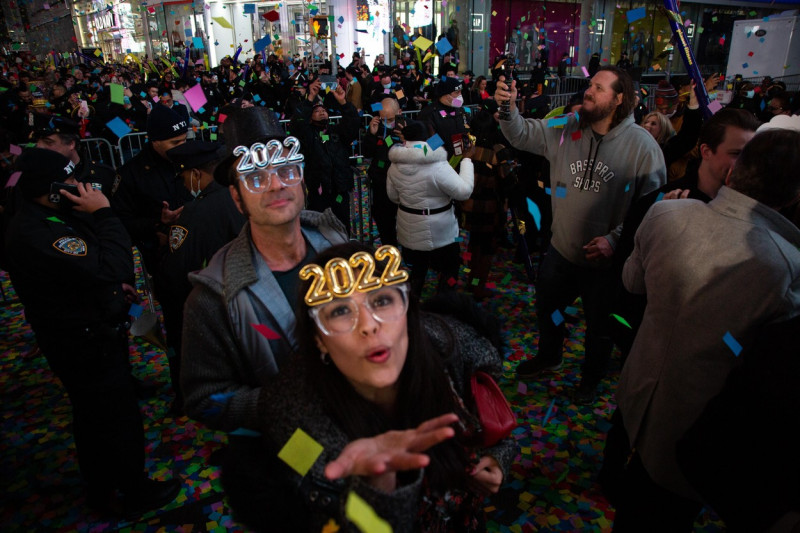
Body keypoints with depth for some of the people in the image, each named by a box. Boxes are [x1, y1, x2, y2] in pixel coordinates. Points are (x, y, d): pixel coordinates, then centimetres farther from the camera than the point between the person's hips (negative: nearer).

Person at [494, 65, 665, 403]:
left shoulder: (642, 145, -17)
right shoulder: (567, 129, -5)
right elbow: (522, 135, -5)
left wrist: (614, 239, -26)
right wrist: (508, 108, -25)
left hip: (605, 259, -4)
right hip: (561, 249, 4)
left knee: (599, 326, 19)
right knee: (547, 309, 25)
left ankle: (592, 377, 48)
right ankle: (549, 357, 55)